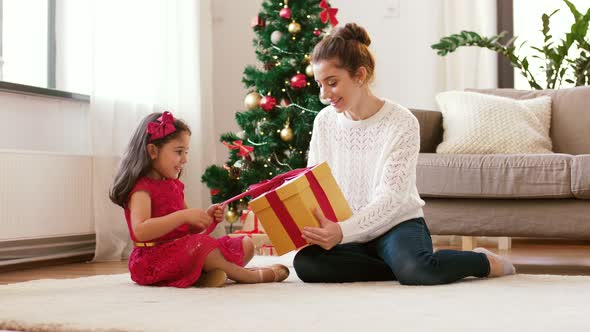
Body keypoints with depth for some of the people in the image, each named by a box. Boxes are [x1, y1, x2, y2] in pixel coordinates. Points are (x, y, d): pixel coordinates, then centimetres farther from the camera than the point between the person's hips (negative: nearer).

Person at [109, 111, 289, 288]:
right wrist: (184, 215, -30)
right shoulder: (141, 188, -12)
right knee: (201, 245, -33)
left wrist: (206, 218, -3)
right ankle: (258, 276, -12)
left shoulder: (173, 185, 14)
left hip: (183, 253, 9)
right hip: (154, 259, -9)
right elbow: (140, 231, -29)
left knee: (246, 244, 6)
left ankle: (208, 274, -20)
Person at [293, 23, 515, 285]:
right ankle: (405, 267, -12)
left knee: (416, 269, -36)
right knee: (306, 263, -27)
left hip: (397, 224, -4)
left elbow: (390, 198, -19)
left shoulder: (401, 123, -13)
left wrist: (344, 231, -34)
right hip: (344, 231, 4)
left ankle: (484, 261, -2)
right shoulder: (324, 121, 2)